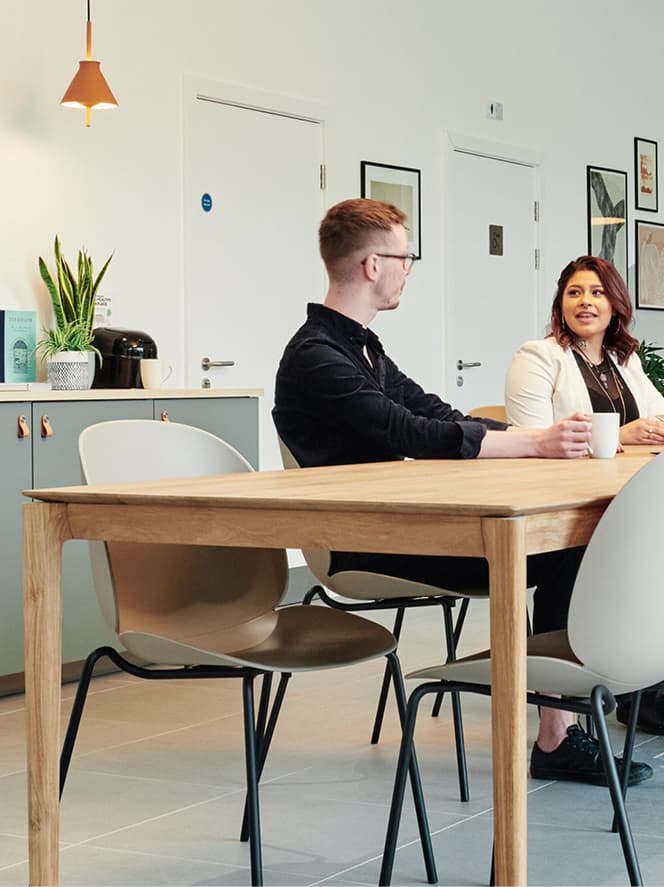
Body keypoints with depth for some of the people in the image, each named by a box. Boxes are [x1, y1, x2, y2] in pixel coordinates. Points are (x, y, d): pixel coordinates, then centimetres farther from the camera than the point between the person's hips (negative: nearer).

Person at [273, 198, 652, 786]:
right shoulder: (316, 358, -12)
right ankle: (556, 737, -16)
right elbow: (417, 437, -21)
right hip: (368, 550, -9)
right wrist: (536, 443, -20)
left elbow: (440, 417, 15)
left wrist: (544, 435, 2)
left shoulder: (361, 347, 19)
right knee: (562, 550, -20)